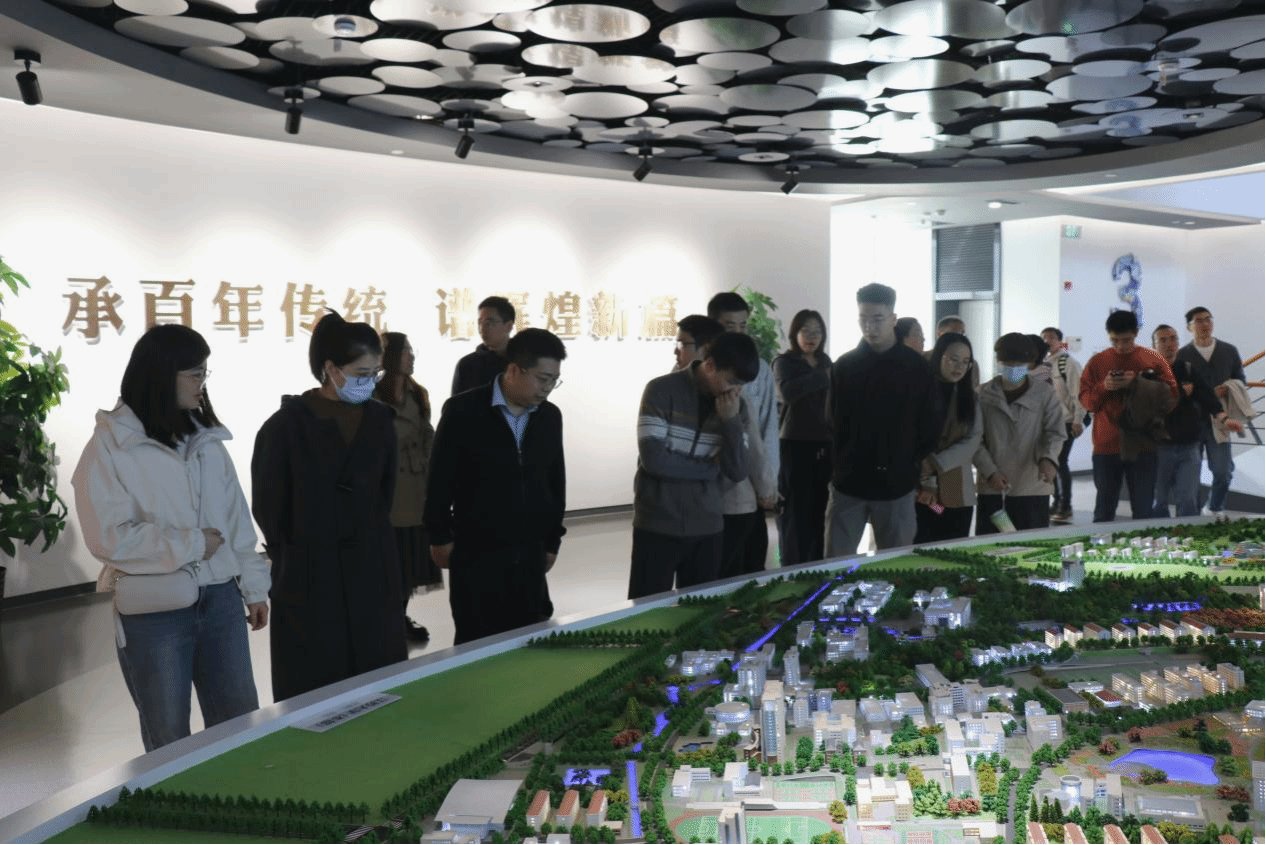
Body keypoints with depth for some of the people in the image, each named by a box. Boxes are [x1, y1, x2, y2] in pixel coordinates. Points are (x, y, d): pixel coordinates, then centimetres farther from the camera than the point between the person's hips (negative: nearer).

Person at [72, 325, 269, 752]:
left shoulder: (207, 441, 7)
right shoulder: (110, 448, -8)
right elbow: (109, 537, -16)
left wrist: (254, 587, 9)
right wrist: (193, 543, -13)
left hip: (221, 601, 4)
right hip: (153, 613, -4)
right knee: (169, 742, 10)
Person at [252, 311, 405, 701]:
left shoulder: (379, 420, 4)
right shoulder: (286, 426, -9)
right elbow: (269, 508, -3)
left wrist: (372, 544, 9)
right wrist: (294, 557, 4)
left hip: (372, 575, 4)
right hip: (310, 581, -4)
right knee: (316, 697, 3)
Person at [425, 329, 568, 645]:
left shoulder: (550, 416, 5)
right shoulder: (462, 411, -10)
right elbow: (440, 478, -4)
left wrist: (552, 540, 14)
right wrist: (440, 536, -2)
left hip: (529, 554, 4)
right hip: (475, 553, -4)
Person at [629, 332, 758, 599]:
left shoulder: (736, 406, 4)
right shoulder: (662, 391, -11)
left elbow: (738, 473, -1)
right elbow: (653, 460, -19)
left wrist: (731, 421, -14)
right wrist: (711, 468, -7)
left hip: (708, 528, 5)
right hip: (658, 527, -4)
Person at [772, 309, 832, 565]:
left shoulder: (825, 361, 13)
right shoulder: (784, 362, -4)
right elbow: (787, 391, -24)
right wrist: (824, 376, -24)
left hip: (823, 445, 5)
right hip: (795, 445, -5)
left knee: (818, 510, 8)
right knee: (795, 513, -3)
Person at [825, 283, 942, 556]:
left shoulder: (916, 367, -1)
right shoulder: (844, 366, 4)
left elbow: (931, 424, 3)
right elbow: (833, 423, 8)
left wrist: (912, 463, 1)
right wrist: (839, 465, 1)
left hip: (897, 483, -1)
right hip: (849, 482, 1)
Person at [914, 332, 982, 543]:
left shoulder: (969, 396, 12)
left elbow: (973, 440, 1)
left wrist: (936, 465, -12)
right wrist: (926, 482, -13)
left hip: (958, 494, 4)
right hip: (921, 493, -4)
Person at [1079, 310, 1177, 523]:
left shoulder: (1153, 360, 4)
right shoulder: (1097, 361, 6)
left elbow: (1171, 394, -2)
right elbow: (1084, 399, 4)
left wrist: (1137, 384, -12)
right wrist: (1104, 387, -14)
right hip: (1105, 447, 1)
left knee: (1143, 510, 2)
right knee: (1104, 509, 6)